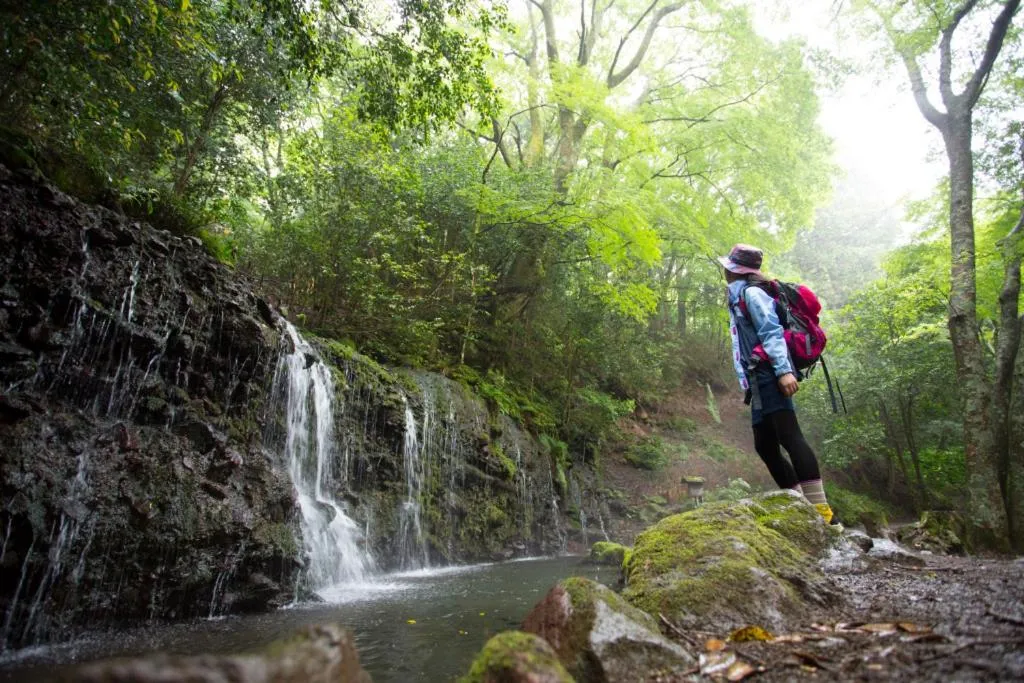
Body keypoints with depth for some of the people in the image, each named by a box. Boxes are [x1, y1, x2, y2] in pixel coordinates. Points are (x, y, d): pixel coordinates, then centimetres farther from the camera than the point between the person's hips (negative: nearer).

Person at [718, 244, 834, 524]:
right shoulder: (740, 297, 27)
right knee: (765, 446, 8)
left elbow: (772, 331, -16)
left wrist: (783, 369, -28)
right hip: (760, 381, 10)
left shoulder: (751, 292, -1)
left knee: (788, 436, -18)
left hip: (770, 377, -10)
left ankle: (821, 509, -20)